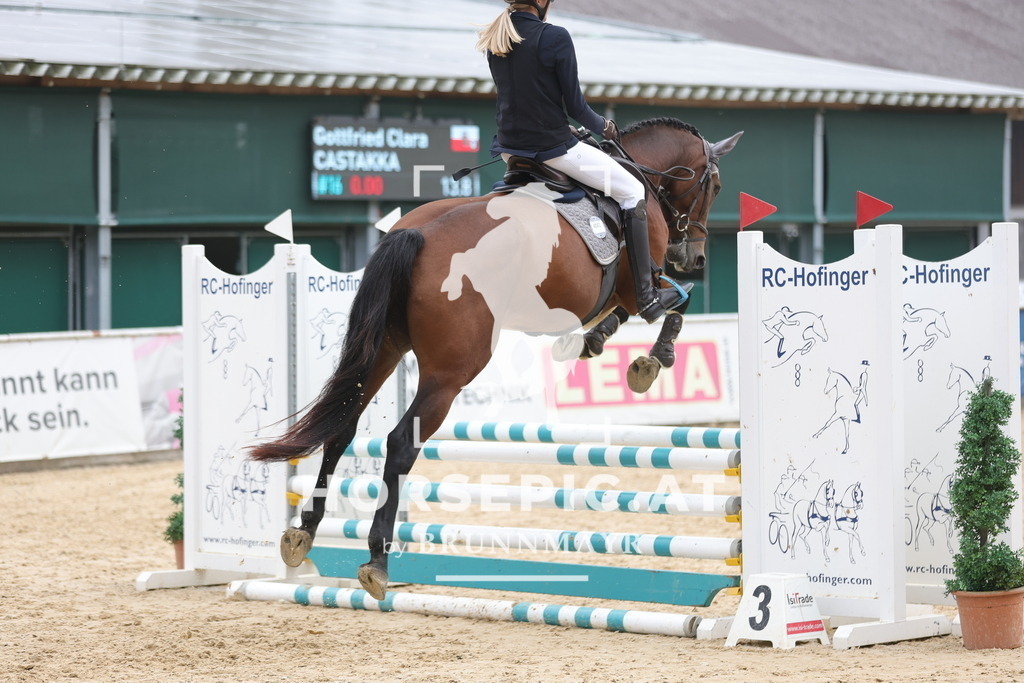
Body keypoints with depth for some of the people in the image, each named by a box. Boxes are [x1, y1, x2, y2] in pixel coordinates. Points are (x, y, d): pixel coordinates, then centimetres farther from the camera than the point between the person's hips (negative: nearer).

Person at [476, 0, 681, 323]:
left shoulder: (493, 40, 4)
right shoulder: (554, 37, -17)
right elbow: (575, 105, -13)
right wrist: (604, 126, 7)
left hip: (510, 148, 7)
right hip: (553, 148, -7)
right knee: (632, 191, 8)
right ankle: (647, 296, 6)